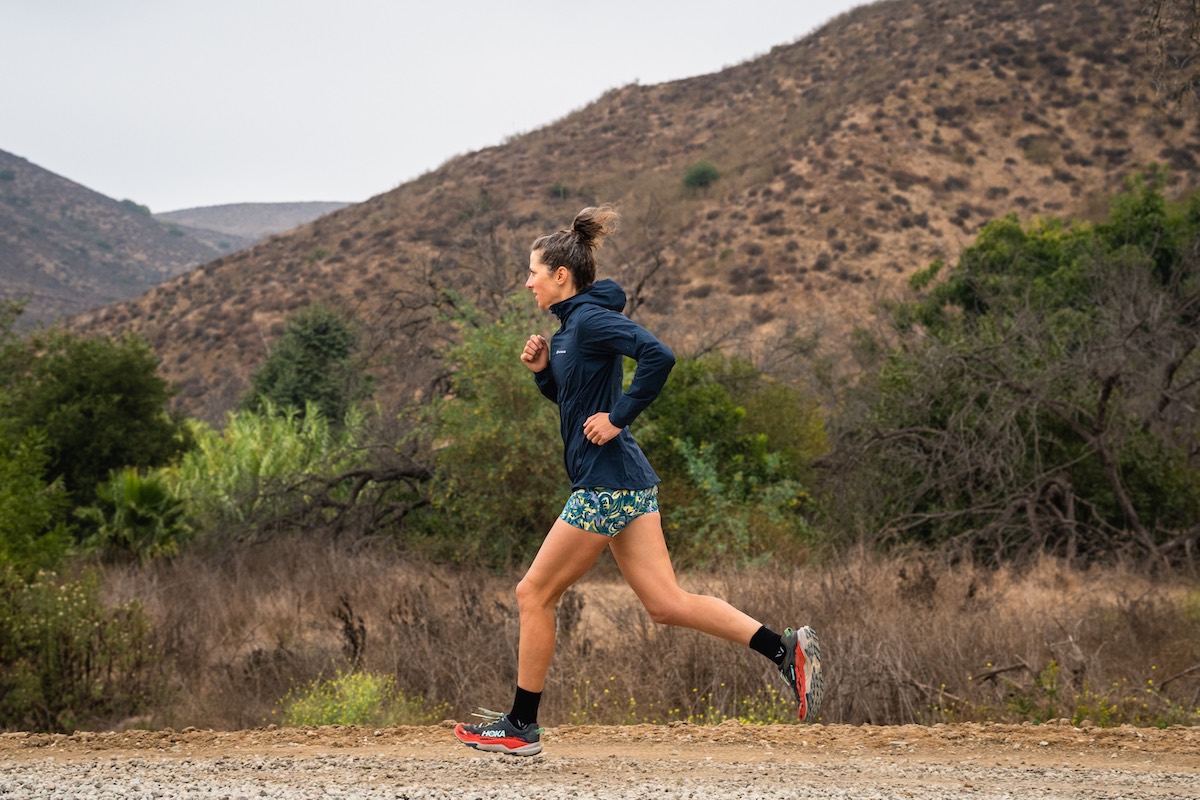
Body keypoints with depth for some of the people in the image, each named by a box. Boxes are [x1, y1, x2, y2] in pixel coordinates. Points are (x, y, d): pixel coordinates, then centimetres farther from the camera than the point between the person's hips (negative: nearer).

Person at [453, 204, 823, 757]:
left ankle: (521, 727, 9)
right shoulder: (573, 324, 16)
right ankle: (785, 649, 0)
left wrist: (618, 417, -20)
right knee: (666, 603, 6)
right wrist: (542, 369, 10)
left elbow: (658, 357, -27)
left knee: (534, 595, 1)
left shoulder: (591, 319, -13)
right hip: (625, 484, 10)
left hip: (606, 484, -10)